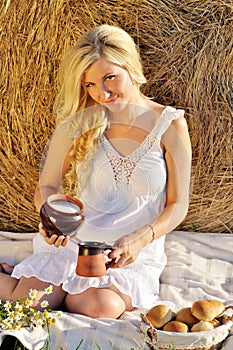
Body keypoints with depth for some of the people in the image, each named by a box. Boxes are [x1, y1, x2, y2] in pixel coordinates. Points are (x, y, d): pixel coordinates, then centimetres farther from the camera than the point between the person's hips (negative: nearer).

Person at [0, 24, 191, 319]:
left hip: (136, 256, 0)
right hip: (72, 242, 0)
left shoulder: (169, 125, -5)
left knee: (103, 308, -28)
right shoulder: (78, 123, -2)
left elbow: (177, 205, -2)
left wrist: (139, 240, -19)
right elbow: (47, 187, 3)